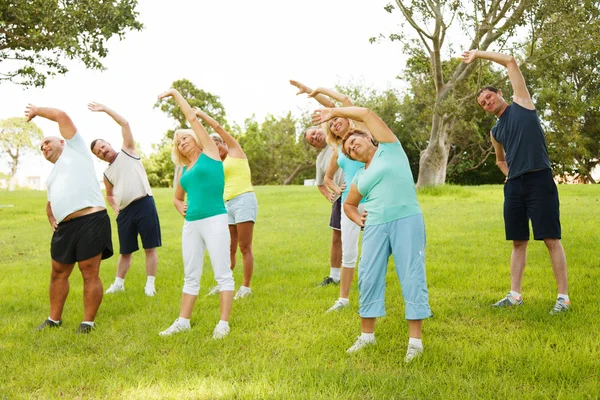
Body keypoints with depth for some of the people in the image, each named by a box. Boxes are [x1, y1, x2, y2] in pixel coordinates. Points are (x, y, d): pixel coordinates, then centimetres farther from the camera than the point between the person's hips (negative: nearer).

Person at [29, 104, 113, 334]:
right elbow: (50, 203, 36)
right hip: (64, 228, 9)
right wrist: (52, 220, 14)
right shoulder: (51, 177, 30)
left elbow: (62, 116, 3)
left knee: (90, 274, -5)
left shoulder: (74, 149, 10)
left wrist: (36, 111, 17)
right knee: (58, 273, 14)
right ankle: (54, 319, 27)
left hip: (91, 221, -9)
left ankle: (88, 322, 3)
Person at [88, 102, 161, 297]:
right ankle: (118, 283, 27)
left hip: (144, 204, -4)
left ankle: (150, 284, 5)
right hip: (125, 211, 5)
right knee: (125, 251, 13)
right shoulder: (107, 174, 17)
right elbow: (109, 195, 31)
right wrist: (114, 206, 11)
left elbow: (125, 124, -1)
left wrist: (104, 109, 0)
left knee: (150, 248, -2)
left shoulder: (127, 152, 7)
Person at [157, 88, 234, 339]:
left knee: (223, 274, -3)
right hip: (191, 224, 7)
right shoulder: (184, 170, 17)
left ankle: (224, 323, 1)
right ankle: (183, 322, 18)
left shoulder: (209, 153, 3)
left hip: (214, 221, -7)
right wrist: (180, 206, 7)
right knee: (191, 276, 12)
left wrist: (175, 94, 10)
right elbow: (177, 197, 31)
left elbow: (192, 117, 1)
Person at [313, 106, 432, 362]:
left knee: (412, 276, -5)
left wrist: (333, 113, 11)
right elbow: (348, 205, 34)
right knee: (369, 278, 4)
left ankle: (415, 339, -1)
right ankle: (367, 335, 18)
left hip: (407, 220, -6)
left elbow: (366, 114, 3)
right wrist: (358, 220, 13)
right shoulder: (360, 177, 21)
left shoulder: (389, 148, 8)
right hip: (375, 226, 6)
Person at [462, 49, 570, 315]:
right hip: (514, 186, 6)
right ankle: (515, 295, 14)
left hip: (539, 180, -6)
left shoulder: (522, 103, 6)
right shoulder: (495, 132, 20)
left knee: (552, 240, -5)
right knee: (518, 242, 9)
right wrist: (511, 175, 17)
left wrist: (478, 54, 10)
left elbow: (510, 62, 3)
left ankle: (563, 296, -1)